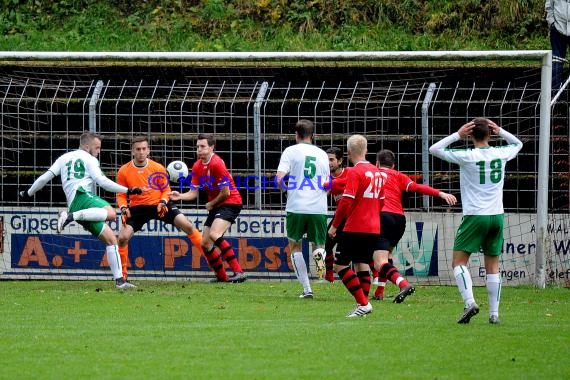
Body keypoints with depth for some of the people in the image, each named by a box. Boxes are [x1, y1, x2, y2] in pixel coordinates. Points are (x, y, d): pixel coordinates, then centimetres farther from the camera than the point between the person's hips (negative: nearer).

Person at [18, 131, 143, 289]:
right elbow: (102, 181, -3)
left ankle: (119, 280, -1)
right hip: (82, 195, -8)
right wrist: (128, 190, 0)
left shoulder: (64, 158, 29)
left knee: (111, 239, 8)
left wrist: (28, 193, 36)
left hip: (72, 204, 8)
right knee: (110, 213, -39)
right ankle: (70, 216, -45)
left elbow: (45, 178, 23)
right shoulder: (89, 159, 10)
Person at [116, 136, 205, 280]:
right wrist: (123, 208, -18)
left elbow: (166, 189, 3)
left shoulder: (158, 168, -6)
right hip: (138, 208, 0)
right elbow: (121, 195, 0)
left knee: (187, 225, -13)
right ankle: (123, 273, 3)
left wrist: (163, 202, -16)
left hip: (159, 205, 0)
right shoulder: (124, 171, -7)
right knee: (123, 237, -16)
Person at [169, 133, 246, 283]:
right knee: (205, 243, 6)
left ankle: (238, 272, -30)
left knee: (214, 234, -29)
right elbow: (194, 192, 5)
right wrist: (180, 196, -14)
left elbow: (225, 192, -19)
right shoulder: (197, 167, 5)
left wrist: (211, 204, -5)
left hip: (230, 203, -9)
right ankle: (222, 277, 19)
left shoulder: (217, 164, -20)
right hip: (215, 207, 9)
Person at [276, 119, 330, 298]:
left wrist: (286, 188, 13)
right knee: (318, 245, 16)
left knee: (295, 246, 14)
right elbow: (328, 185, 16)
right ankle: (319, 256, -23)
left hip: (296, 207, -2)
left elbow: (280, 179, -8)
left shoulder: (291, 151, 1)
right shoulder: (322, 154, 12)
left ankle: (307, 289, 5)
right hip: (319, 208, 2)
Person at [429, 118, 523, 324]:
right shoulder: (500, 154, 3)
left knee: (459, 261, 0)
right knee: (492, 266, 9)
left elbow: (434, 149, -3)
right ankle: (494, 313, 5)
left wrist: (458, 135, 0)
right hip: (497, 215, 4)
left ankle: (469, 302, -20)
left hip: (475, 216, -4)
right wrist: (500, 131, 13)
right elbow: (517, 144, 27)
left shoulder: (467, 156, -9)